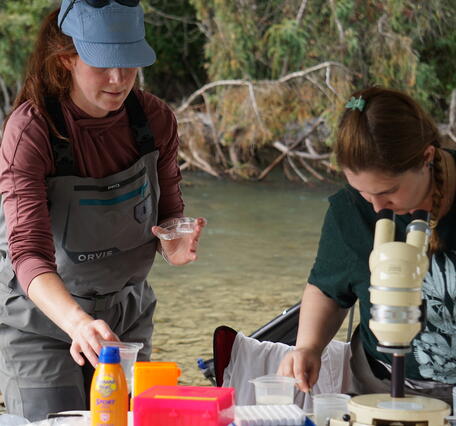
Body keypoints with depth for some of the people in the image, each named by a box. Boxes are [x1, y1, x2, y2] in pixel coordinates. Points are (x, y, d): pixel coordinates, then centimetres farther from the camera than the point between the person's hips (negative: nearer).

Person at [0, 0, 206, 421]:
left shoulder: (155, 119, -10)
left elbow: (168, 213, 3)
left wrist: (176, 245, -22)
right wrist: (78, 323, -51)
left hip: (127, 316, 4)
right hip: (42, 323, -4)